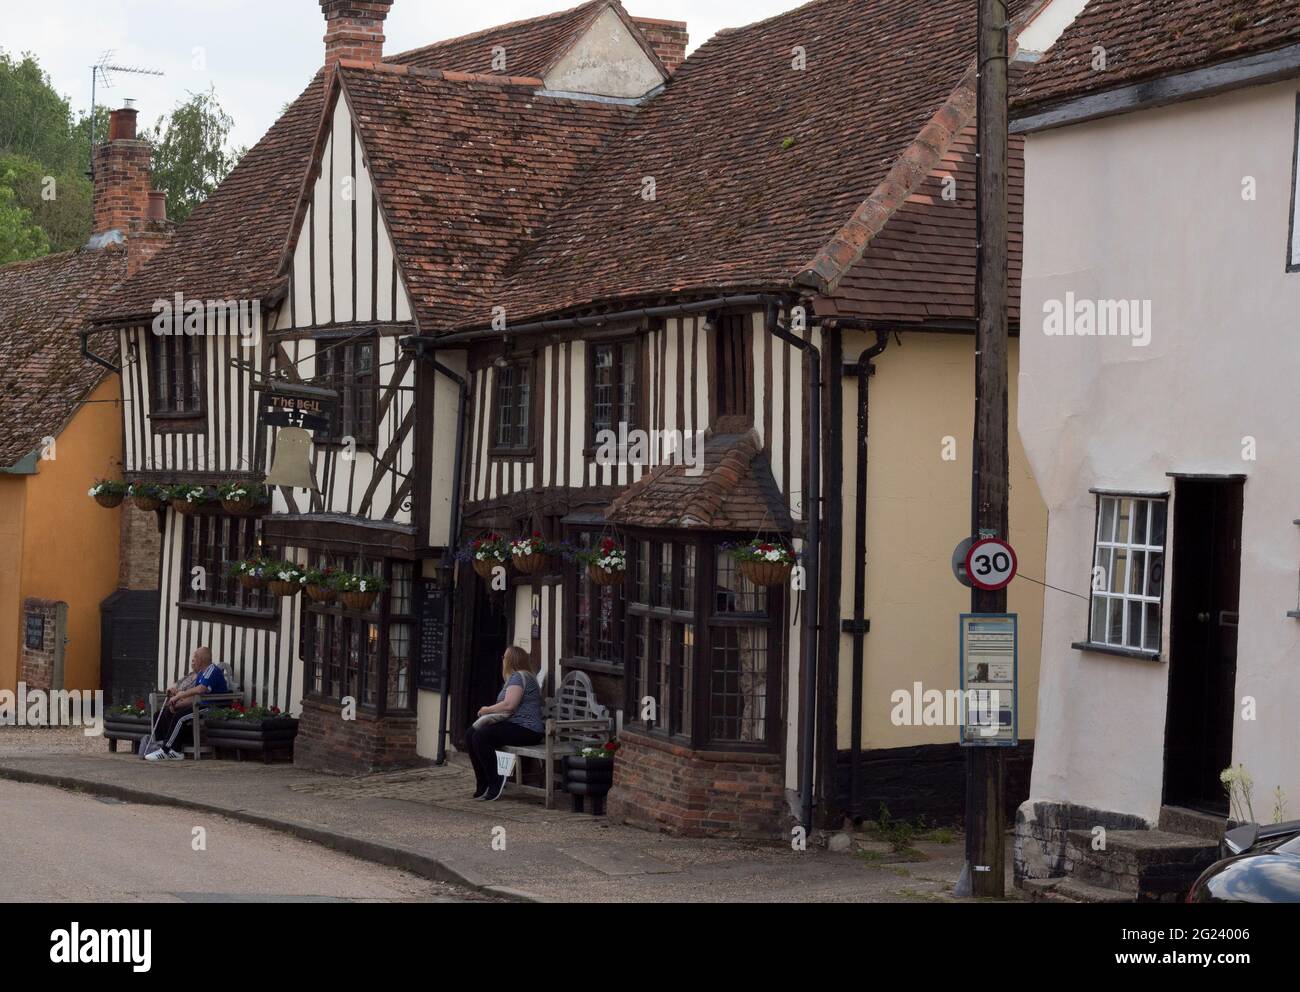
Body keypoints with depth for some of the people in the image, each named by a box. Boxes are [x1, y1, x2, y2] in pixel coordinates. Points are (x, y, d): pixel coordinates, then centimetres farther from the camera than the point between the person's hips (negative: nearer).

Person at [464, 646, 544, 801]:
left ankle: (495, 783, -18)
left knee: (481, 737, -24)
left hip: (526, 730, -11)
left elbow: (509, 705, -21)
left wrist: (487, 710, -7)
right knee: (470, 734, 0)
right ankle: (483, 784, 0)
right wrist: (488, 711, 0)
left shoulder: (519, 676, -9)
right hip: (512, 725, 11)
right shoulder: (515, 677, 24)